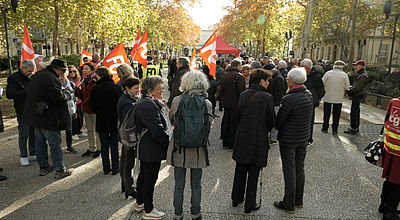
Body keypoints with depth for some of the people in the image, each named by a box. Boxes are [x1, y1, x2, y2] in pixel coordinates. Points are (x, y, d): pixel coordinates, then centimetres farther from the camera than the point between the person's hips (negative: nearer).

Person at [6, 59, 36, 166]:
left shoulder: (33, 77, 10)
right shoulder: (13, 78, -5)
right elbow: (9, 94, -14)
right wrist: (26, 92, -20)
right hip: (23, 112, -5)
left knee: (34, 133, 10)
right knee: (24, 134, 1)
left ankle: (33, 154, 23)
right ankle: (23, 156, 14)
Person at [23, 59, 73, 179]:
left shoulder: (39, 74, 10)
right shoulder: (52, 79, -22)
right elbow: (58, 97, -26)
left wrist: (62, 92, 8)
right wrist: (67, 95, -6)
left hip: (35, 115, 10)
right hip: (47, 118, -10)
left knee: (40, 142, 16)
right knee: (55, 144, -1)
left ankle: (43, 167, 28)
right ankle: (60, 170, 7)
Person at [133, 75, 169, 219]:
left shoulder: (144, 103, 11)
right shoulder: (149, 105, -24)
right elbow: (157, 130, -26)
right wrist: (169, 143, -17)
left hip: (145, 148, 11)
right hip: (152, 150, -11)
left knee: (144, 175, 22)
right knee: (150, 178, 3)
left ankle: (139, 203, 39)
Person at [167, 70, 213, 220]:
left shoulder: (177, 101, -11)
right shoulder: (207, 103, -10)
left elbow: (172, 121, 3)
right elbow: (208, 126, -1)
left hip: (179, 148, 0)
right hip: (198, 150, 1)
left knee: (179, 185, 15)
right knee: (196, 185, 17)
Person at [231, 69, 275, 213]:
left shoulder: (243, 95, 0)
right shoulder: (267, 97, -14)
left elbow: (239, 114, 6)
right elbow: (271, 120, -6)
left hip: (242, 138, 5)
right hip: (258, 139, -5)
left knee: (240, 170, 18)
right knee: (253, 173, 8)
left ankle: (236, 199, 33)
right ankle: (249, 204, 19)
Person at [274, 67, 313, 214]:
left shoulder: (289, 99, -24)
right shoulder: (309, 95, -1)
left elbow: (279, 121, -17)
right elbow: (308, 116, 8)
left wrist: (276, 126, 5)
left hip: (289, 139, -7)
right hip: (304, 137, 7)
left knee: (289, 171, 4)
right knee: (300, 168, 18)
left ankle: (289, 205, 17)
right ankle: (299, 200, 33)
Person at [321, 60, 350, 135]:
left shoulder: (328, 73, -6)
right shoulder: (344, 75, -3)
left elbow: (322, 83, -5)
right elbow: (347, 87, -2)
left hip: (327, 97, 0)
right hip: (338, 98, 0)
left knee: (326, 113, 11)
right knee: (336, 114, 9)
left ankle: (325, 128, 17)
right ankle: (334, 130, 13)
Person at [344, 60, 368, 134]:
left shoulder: (362, 76, -19)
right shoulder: (361, 74, 14)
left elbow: (356, 88, -23)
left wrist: (348, 91, -14)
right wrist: (350, 88, 7)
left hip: (357, 96, -11)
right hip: (356, 96, 11)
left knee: (354, 112, -6)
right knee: (356, 112, 16)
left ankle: (353, 129, -1)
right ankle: (356, 127, 26)